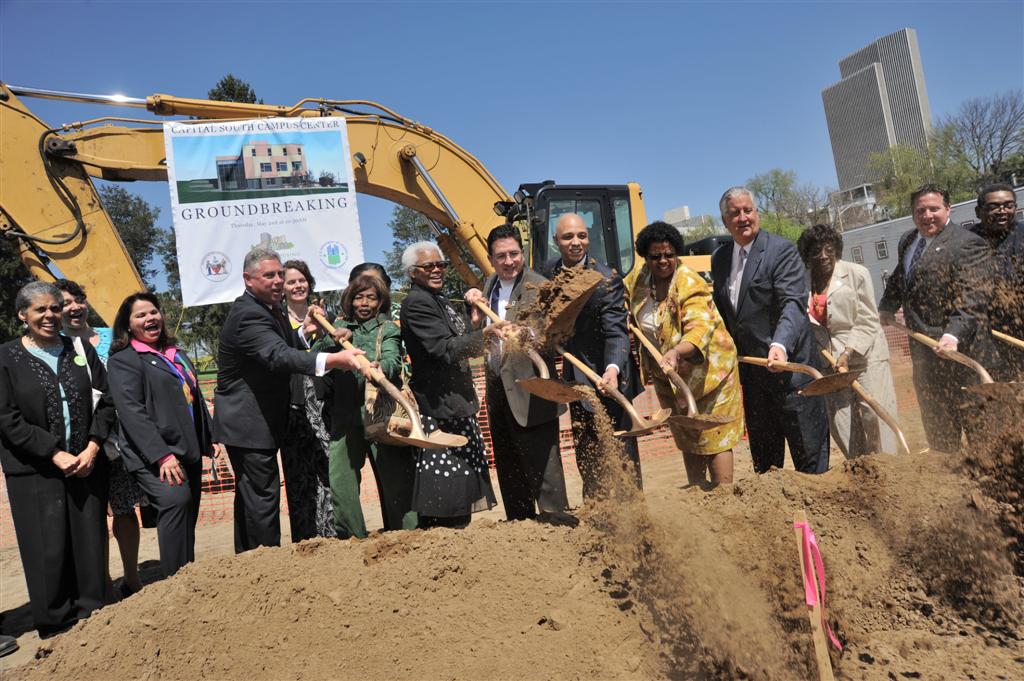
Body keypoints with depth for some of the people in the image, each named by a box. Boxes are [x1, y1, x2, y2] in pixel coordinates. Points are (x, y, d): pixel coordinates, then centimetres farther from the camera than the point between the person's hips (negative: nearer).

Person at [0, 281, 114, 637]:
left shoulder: (81, 350, 10)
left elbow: (105, 401, 7)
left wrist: (92, 448, -7)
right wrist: (55, 454, -13)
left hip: (86, 465, 3)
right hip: (35, 472, -2)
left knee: (91, 546, 5)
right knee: (48, 553, 1)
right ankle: (56, 631, 15)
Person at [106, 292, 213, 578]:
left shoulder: (176, 353, 19)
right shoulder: (123, 359, -3)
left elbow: (195, 398, 25)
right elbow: (131, 411, -14)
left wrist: (209, 438, 17)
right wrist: (161, 455, -22)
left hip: (188, 450, 7)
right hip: (152, 454, -7)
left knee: (187, 518, 9)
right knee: (176, 500, -27)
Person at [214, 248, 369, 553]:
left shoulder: (270, 308, 9)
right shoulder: (248, 314, -24)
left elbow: (279, 346, 21)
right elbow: (278, 355, -42)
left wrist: (302, 331, 2)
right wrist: (331, 360, -56)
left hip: (253, 420, 11)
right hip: (249, 424, -11)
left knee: (250, 495, 20)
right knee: (263, 495, -7)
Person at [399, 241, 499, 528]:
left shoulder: (439, 300, 17)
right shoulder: (416, 303, -14)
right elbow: (445, 349, -26)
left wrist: (473, 320, 9)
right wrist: (483, 334, -36)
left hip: (456, 401, 10)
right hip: (437, 404, -10)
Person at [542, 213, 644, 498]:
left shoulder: (607, 279, -21)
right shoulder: (548, 271, -1)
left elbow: (616, 332, -27)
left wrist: (612, 369, -44)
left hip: (607, 374, -7)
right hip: (576, 374, 7)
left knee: (620, 447, 0)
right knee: (585, 451, 17)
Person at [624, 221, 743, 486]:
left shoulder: (690, 284, -22)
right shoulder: (637, 278, -1)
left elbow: (700, 328, -35)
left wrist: (676, 352, -53)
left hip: (705, 370, -7)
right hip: (667, 375, 7)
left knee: (714, 438, -5)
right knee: (688, 440, 17)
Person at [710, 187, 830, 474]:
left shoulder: (782, 249, -10)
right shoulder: (719, 258, 9)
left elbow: (793, 303, -22)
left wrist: (780, 345, -38)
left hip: (789, 365, -6)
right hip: (751, 372, 6)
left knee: (809, 451, 2)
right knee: (762, 455, 17)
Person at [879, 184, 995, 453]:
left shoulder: (967, 244, -13)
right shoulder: (907, 241, 12)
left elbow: (972, 298, -23)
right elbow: (898, 279, 30)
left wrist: (954, 334, -33)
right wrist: (887, 306, 19)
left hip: (959, 348, -8)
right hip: (924, 352, 8)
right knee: (935, 424, 17)